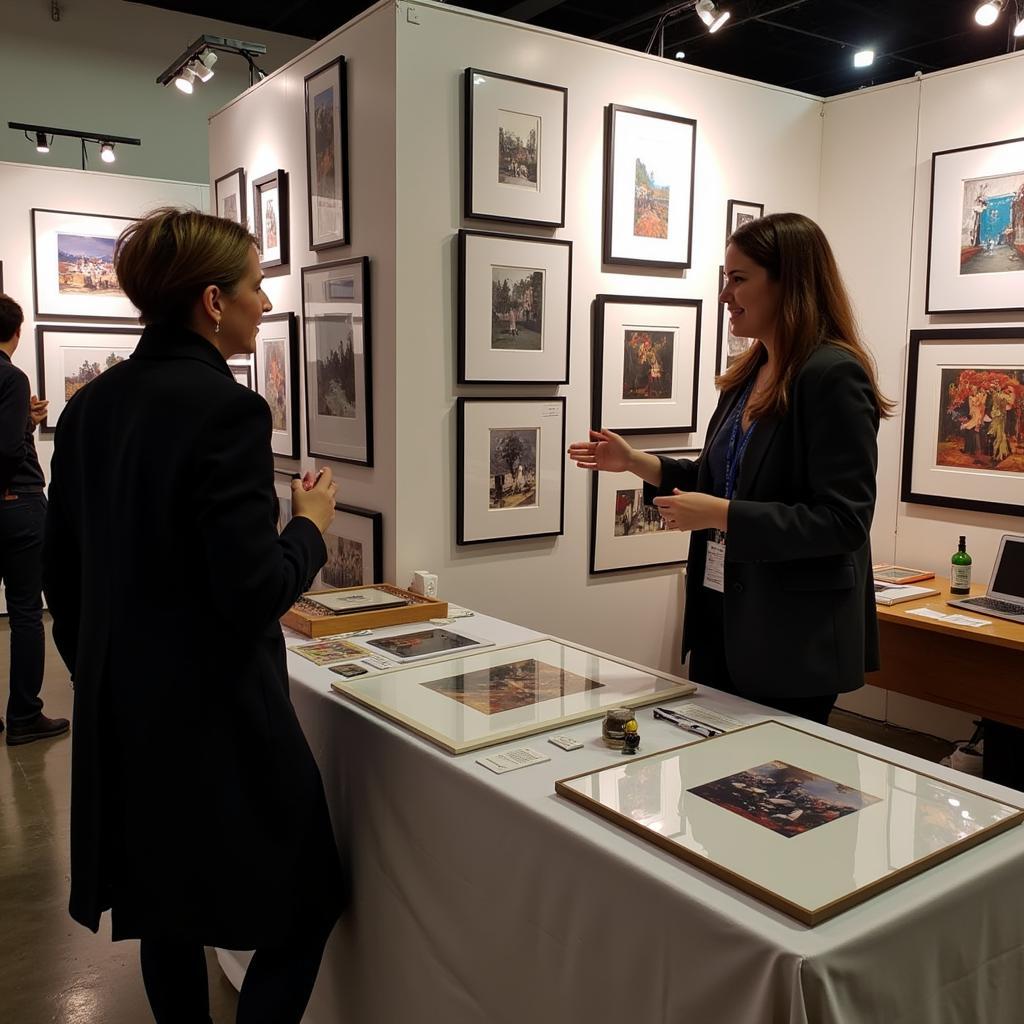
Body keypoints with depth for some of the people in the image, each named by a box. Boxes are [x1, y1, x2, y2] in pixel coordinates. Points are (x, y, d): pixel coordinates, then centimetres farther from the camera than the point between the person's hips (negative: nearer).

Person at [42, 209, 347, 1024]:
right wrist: (310, 528, -5)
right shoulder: (227, 409, -19)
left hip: (122, 711, 8)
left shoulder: (91, 405, 5)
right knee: (305, 901, 10)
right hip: (218, 714, -8)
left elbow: (61, 573, 11)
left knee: (165, 910, 22)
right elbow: (253, 591, -24)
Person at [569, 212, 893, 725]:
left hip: (794, 642, -8)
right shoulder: (750, 374, 8)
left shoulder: (834, 376, -17)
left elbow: (843, 520, -21)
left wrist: (723, 514, -23)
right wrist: (636, 462, 6)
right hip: (721, 620, 8)